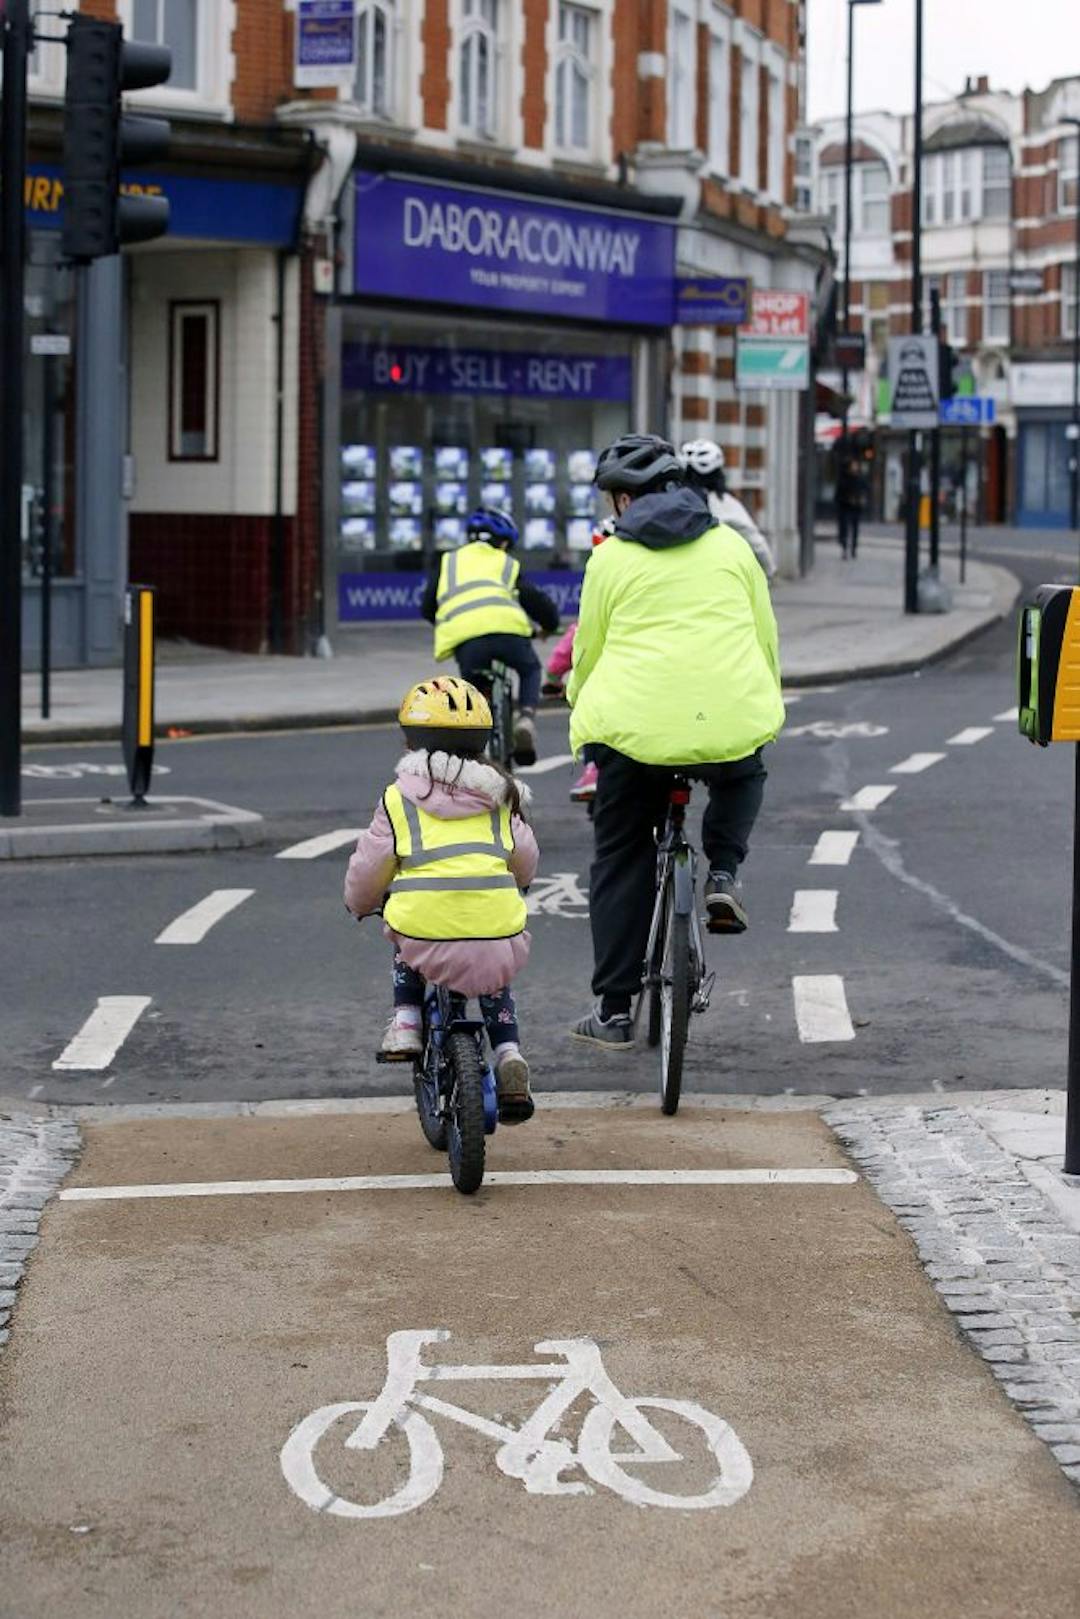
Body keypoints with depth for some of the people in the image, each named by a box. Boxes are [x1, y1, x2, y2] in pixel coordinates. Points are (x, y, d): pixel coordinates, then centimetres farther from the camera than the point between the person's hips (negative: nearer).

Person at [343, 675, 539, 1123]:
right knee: (494, 982, 34)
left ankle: (405, 1020, 21)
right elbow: (526, 860, 25)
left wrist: (360, 903, 34)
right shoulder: (498, 798, 16)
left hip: (426, 934, -2)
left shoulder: (399, 799, 8)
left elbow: (368, 869, 11)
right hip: (498, 933, 2)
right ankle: (508, 1052, 14)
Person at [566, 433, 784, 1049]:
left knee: (621, 862, 13)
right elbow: (767, 639, 16)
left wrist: (583, 706, 29)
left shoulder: (611, 558, 5)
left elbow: (588, 655, 9)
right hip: (729, 719, 2)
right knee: (744, 775, 37)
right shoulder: (730, 544, 12)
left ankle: (614, 1009, 12)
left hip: (635, 724, -1)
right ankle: (723, 874, 12)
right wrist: (763, 705, 32)